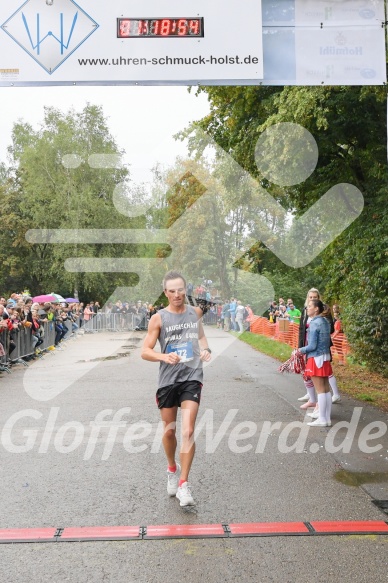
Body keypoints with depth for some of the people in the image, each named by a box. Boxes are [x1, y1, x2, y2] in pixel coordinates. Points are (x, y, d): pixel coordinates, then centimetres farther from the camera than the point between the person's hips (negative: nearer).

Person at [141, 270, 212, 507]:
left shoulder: (195, 312, 5)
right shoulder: (159, 318, -5)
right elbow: (145, 351, -6)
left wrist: (206, 349, 6)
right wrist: (164, 356, -25)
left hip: (192, 377, 1)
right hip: (167, 379, 0)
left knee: (188, 431, -11)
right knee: (169, 431, 13)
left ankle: (183, 484, 0)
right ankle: (173, 470, 40)